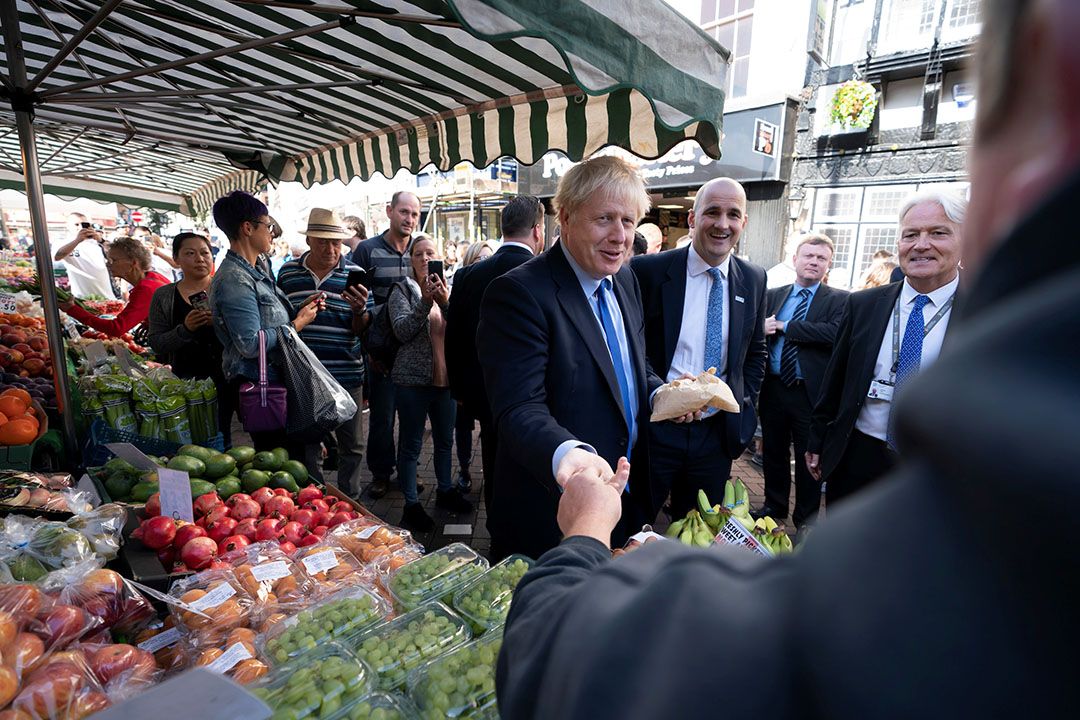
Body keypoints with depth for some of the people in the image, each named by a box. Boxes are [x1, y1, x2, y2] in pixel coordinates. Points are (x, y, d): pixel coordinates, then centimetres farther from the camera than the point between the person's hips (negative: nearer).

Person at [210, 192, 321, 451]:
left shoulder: (259, 267, 12)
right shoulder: (234, 279, -19)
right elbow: (251, 345, -24)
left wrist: (300, 310, 3)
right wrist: (297, 325, -15)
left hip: (276, 377, 9)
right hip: (257, 385, -9)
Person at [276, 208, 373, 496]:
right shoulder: (287, 272, 4)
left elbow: (361, 330, -3)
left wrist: (360, 309, -24)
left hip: (346, 374, -1)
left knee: (352, 446, 9)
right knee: (307, 446, 15)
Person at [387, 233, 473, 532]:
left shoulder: (448, 288, 9)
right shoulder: (403, 290, -2)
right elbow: (402, 331, -15)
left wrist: (445, 302, -19)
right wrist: (425, 301, -24)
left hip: (445, 378, 5)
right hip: (412, 379, -4)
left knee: (445, 440, 18)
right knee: (411, 445, 5)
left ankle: (445, 490, 37)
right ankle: (411, 504, 18)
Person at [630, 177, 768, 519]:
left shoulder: (754, 280, 5)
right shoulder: (648, 270, -9)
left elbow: (756, 352, 16)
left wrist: (743, 406, 6)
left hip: (717, 432, 4)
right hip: (655, 426, -3)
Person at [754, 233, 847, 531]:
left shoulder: (840, 300, -3)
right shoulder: (772, 296, 10)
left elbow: (835, 333, -21)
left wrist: (784, 326, -16)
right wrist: (761, 329, -17)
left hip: (811, 392, -4)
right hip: (773, 388, 4)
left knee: (809, 459, 9)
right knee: (773, 453, 17)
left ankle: (806, 518, 28)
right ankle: (774, 507, 36)